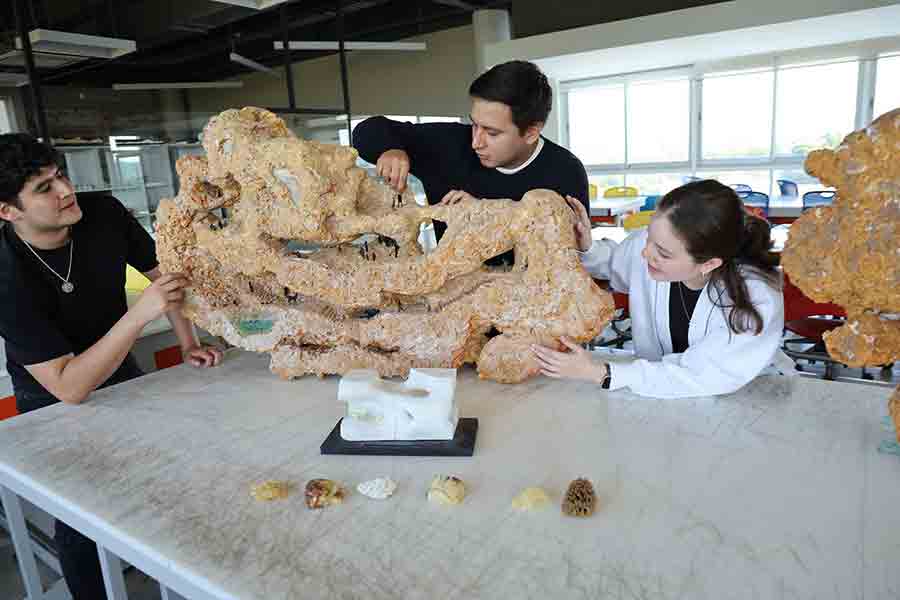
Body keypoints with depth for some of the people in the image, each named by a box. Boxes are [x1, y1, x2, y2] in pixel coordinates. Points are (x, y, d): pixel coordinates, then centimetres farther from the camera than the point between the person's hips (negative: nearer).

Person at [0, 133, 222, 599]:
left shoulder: (104, 213, -20)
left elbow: (161, 272, -4)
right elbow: (69, 388, -36)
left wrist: (189, 344, -13)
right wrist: (140, 313, -44)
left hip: (122, 376, 4)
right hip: (57, 407, -4)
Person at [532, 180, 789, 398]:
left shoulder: (756, 301, -28)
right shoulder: (646, 245, -18)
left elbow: (696, 378, -27)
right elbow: (614, 262, 5)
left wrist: (598, 373, -29)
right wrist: (586, 248, -17)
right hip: (659, 384, 3)